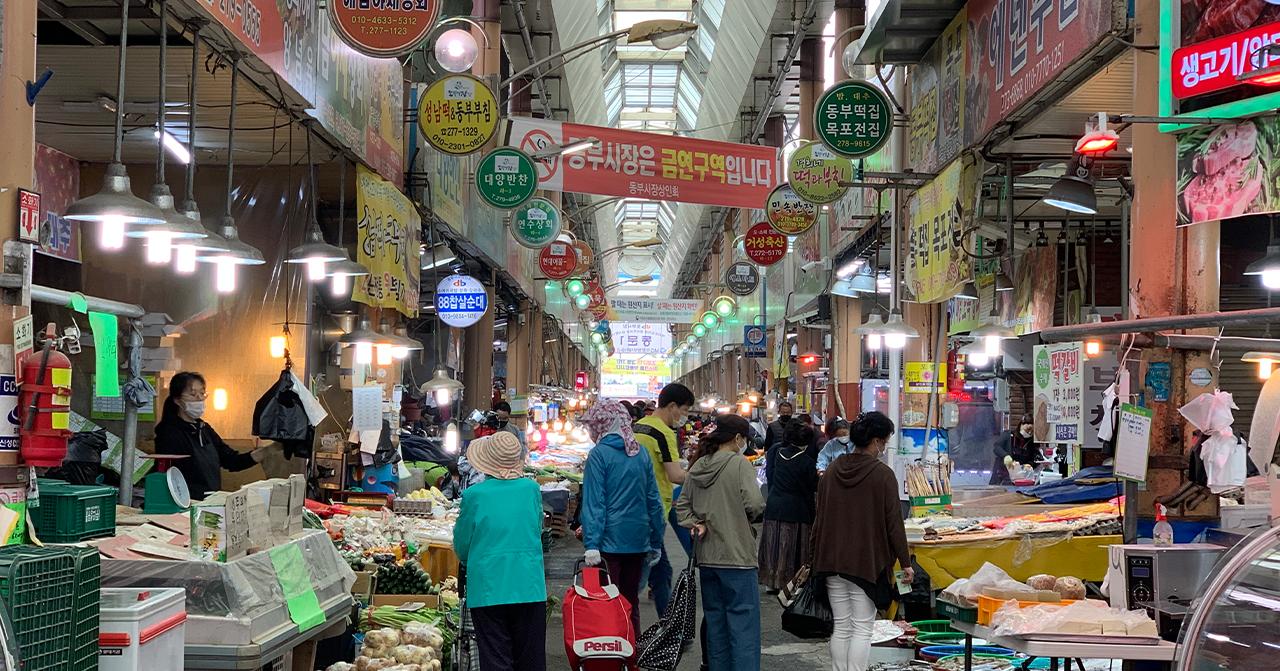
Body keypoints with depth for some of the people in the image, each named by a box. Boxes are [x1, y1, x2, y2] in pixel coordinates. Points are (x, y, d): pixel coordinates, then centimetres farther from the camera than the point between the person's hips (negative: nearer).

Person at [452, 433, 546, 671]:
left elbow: (461, 546, 3)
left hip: (488, 587, -2)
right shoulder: (532, 489, -1)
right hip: (529, 587, 2)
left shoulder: (475, 495, -8)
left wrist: (469, 562, 24)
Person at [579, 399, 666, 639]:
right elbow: (653, 499, 9)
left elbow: (594, 502, -13)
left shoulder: (599, 454, -9)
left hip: (609, 540, -5)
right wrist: (656, 541, 15)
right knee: (631, 601, 15)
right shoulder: (641, 453, 6)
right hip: (638, 540, 5)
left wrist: (591, 544, -15)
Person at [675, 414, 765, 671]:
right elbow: (755, 504, -18)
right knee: (743, 623, -3)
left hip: (706, 557, 7)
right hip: (737, 555, -7)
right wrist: (747, 519, 1)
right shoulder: (739, 464, -11)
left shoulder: (698, 466, 9)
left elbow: (682, 504, 11)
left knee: (714, 622, 15)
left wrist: (695, 524, -1)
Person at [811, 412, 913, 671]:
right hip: (868, 562, -5)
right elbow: (893, 522, -9)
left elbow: (820, 518, 10)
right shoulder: (882, 474, -11)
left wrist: (817, 558, 18)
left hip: (832, 561, 5)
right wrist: (905, 562, -1)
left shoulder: (832, 470, 5)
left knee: (841, 627, 11)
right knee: (862, 629, 1)